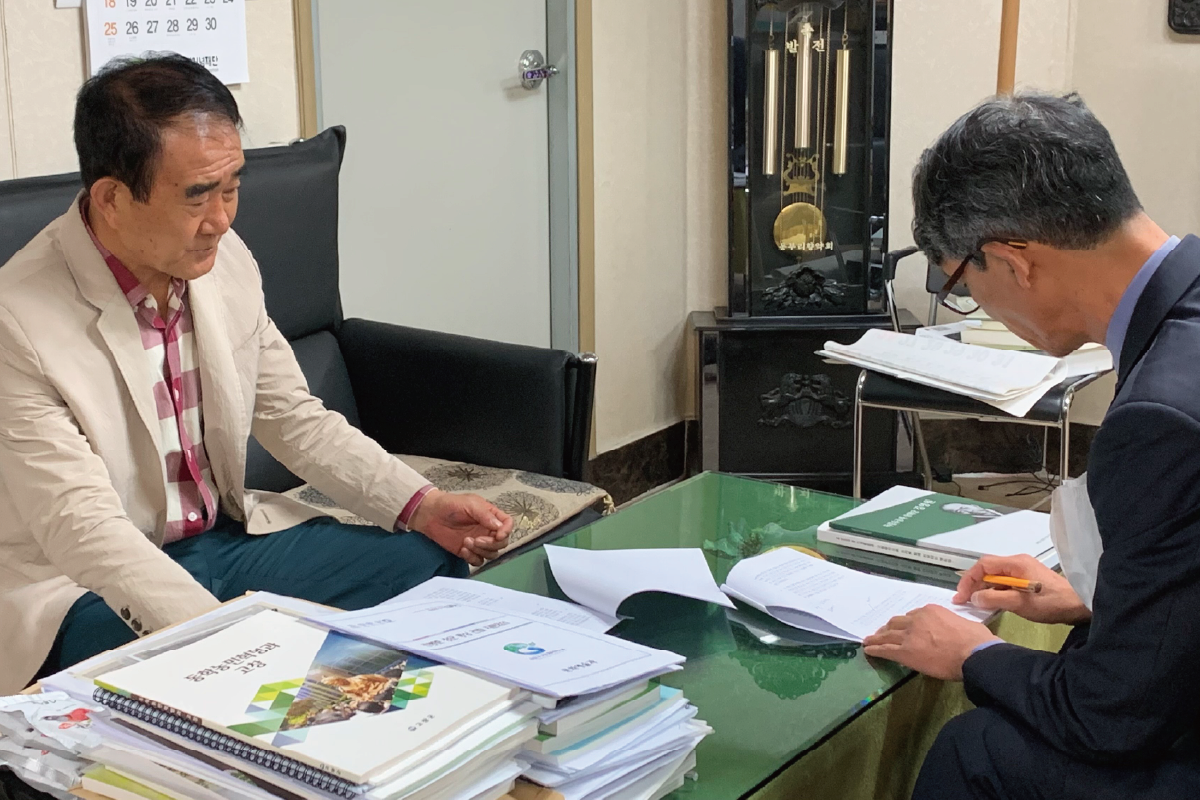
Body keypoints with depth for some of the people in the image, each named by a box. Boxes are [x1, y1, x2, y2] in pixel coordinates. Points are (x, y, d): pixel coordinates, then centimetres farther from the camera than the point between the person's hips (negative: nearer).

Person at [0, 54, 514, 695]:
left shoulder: (225, 260, -2)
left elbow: (291, 416, 8)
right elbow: (81, 528, -25)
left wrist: (420, 505, -5)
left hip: (230, 536, 7)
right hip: (88, 583, -6)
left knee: (434, 564, -6)